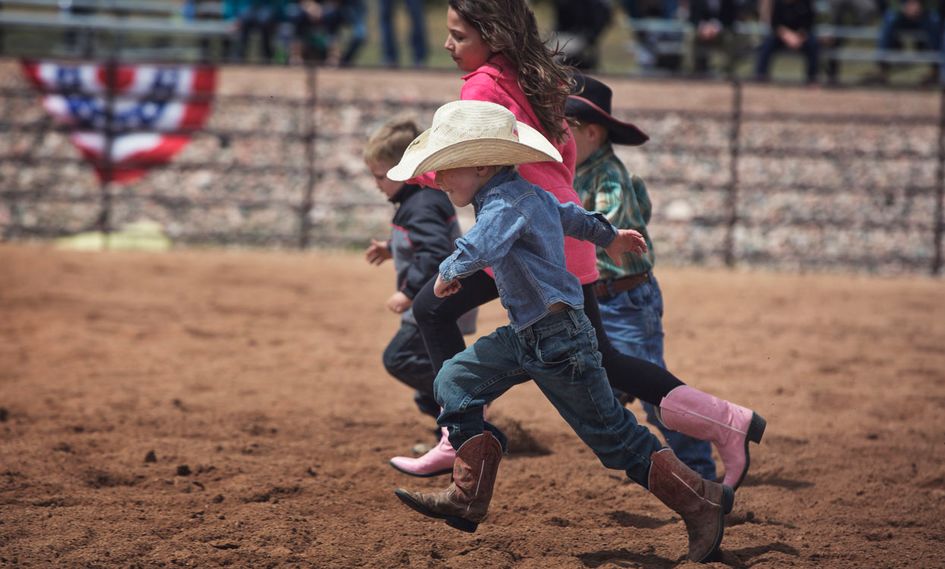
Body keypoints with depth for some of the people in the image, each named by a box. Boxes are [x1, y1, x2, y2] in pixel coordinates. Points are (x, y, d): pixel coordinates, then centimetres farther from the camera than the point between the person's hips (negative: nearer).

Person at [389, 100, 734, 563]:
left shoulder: (507, 203, -21)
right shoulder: (528, 195, 9)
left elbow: (478, 250, -40)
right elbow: (567, 214, 29)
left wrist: (447, 274, -18)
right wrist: (607, 236, 48)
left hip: (558, 339, -10)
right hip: (525, 336, 10)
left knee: (613, 435, -4)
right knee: (455, 383, 5)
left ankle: (703, 502, 6)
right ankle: (468, 500, 5)